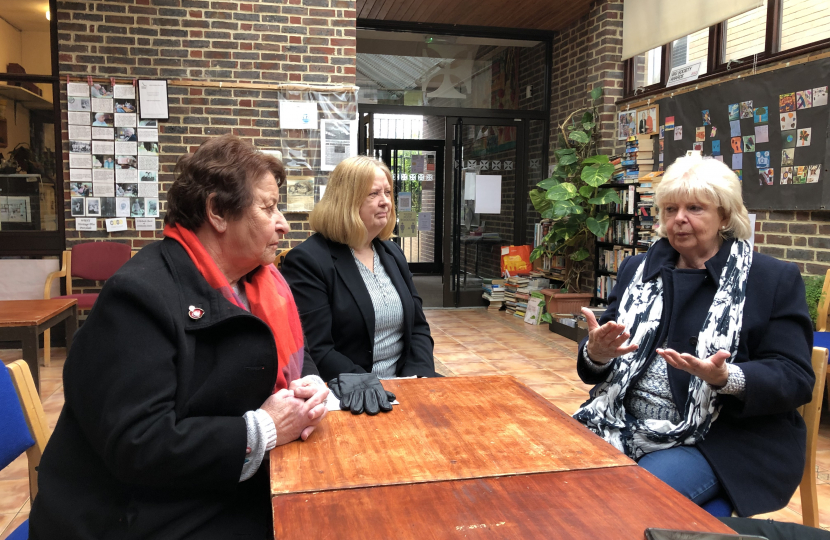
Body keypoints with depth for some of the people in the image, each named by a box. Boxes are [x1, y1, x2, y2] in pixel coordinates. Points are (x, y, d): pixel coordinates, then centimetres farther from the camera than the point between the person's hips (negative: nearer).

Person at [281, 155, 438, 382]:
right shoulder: (307, 260, -10)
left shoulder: (393, 253, 12)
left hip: (403, 386, 6)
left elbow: (418, 328, 12)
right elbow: (316, 352, -15)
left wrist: (418, 377, -5)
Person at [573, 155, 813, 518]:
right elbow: (596, 361, 11)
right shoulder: (638, 270, 10)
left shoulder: (774, 279, -1)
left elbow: (795, 378, -7)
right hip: (630, 428, 5)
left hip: (728, 439, -4)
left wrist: (725, 379, -27)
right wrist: (596, 354, -15)